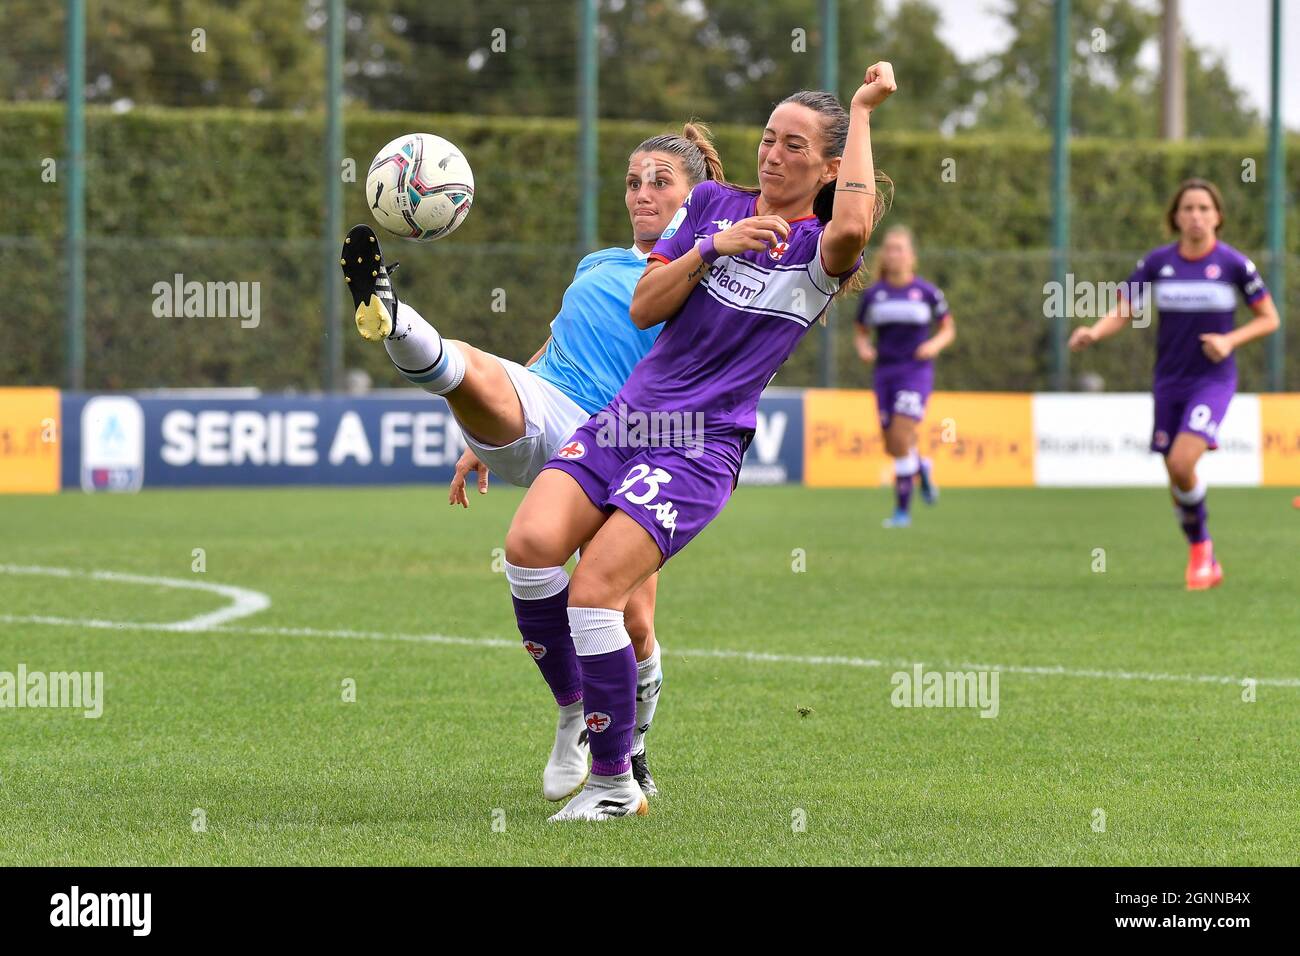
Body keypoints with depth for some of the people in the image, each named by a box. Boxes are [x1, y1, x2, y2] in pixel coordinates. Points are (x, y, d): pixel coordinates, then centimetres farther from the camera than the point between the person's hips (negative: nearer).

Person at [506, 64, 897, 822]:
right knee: (531, 545, -22)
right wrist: (713, 247, -7)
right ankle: (575, 709, -1)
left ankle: (616, 783, -4)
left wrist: (862, 111, -17)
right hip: (627, 416, 5)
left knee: (594, 592, -20)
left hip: (701, 448, -4)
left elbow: (853, 228, -27)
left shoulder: (818, 250, 0)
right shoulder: (715, 204, 13)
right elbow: (645, 308, 8)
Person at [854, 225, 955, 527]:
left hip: (916, 371, -4)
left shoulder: (927, 292, -1)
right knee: (892, 446, 5)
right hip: (884, 373, 4)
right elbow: (860, 332, 16)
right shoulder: (873, 294, 6)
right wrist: (863, 348, -6)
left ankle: (902, 509, -7)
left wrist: (935, 344, -11)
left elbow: (948, 330, 9)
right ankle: (922, 468, 39)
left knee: (901, 438, -16)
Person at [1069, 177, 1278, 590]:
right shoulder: (1157, 262, -1)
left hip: (1213, 380, -4)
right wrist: (1095, 332, -23)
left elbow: (1269, 318, 3)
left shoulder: (1234, 264, -6)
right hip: (1170, 382, 4)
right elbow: (1123, 310, -2)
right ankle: (1204, 562, 24)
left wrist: (1230, 340, -14)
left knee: (1181, 463, -23)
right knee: (1176, 478, 6)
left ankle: (1201, 544, 0)